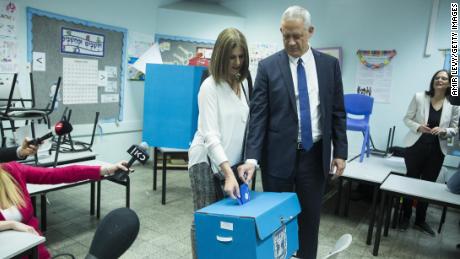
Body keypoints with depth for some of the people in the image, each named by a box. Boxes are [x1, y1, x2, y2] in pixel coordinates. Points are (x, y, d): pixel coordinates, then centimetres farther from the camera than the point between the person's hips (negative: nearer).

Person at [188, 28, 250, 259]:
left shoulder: (244, 83, 5)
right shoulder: (210, 86, -14)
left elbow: (247, 124, 10)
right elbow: (210, 135, -21)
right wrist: (228, 173, -30)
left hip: (233, 160, 6)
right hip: (208, 160, -5)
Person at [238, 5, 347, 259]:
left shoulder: (329, 64, 4)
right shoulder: (268, 66, -4)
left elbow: (337, 112, 7)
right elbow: (258, 115, -8)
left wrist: (340, 151, 3)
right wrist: (252, 157, -17)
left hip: (315, 155, 2)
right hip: (279, 155, -1)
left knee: (310, 217, 13)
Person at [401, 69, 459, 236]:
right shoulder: (419, 97, -4)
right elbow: (407, 118, 0)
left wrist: (443, 131, -17)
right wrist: (418, 127, -19)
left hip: (436, 151, 2)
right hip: (415, 147, -2)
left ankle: (420, 220, 27)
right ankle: (405, 217, 23)